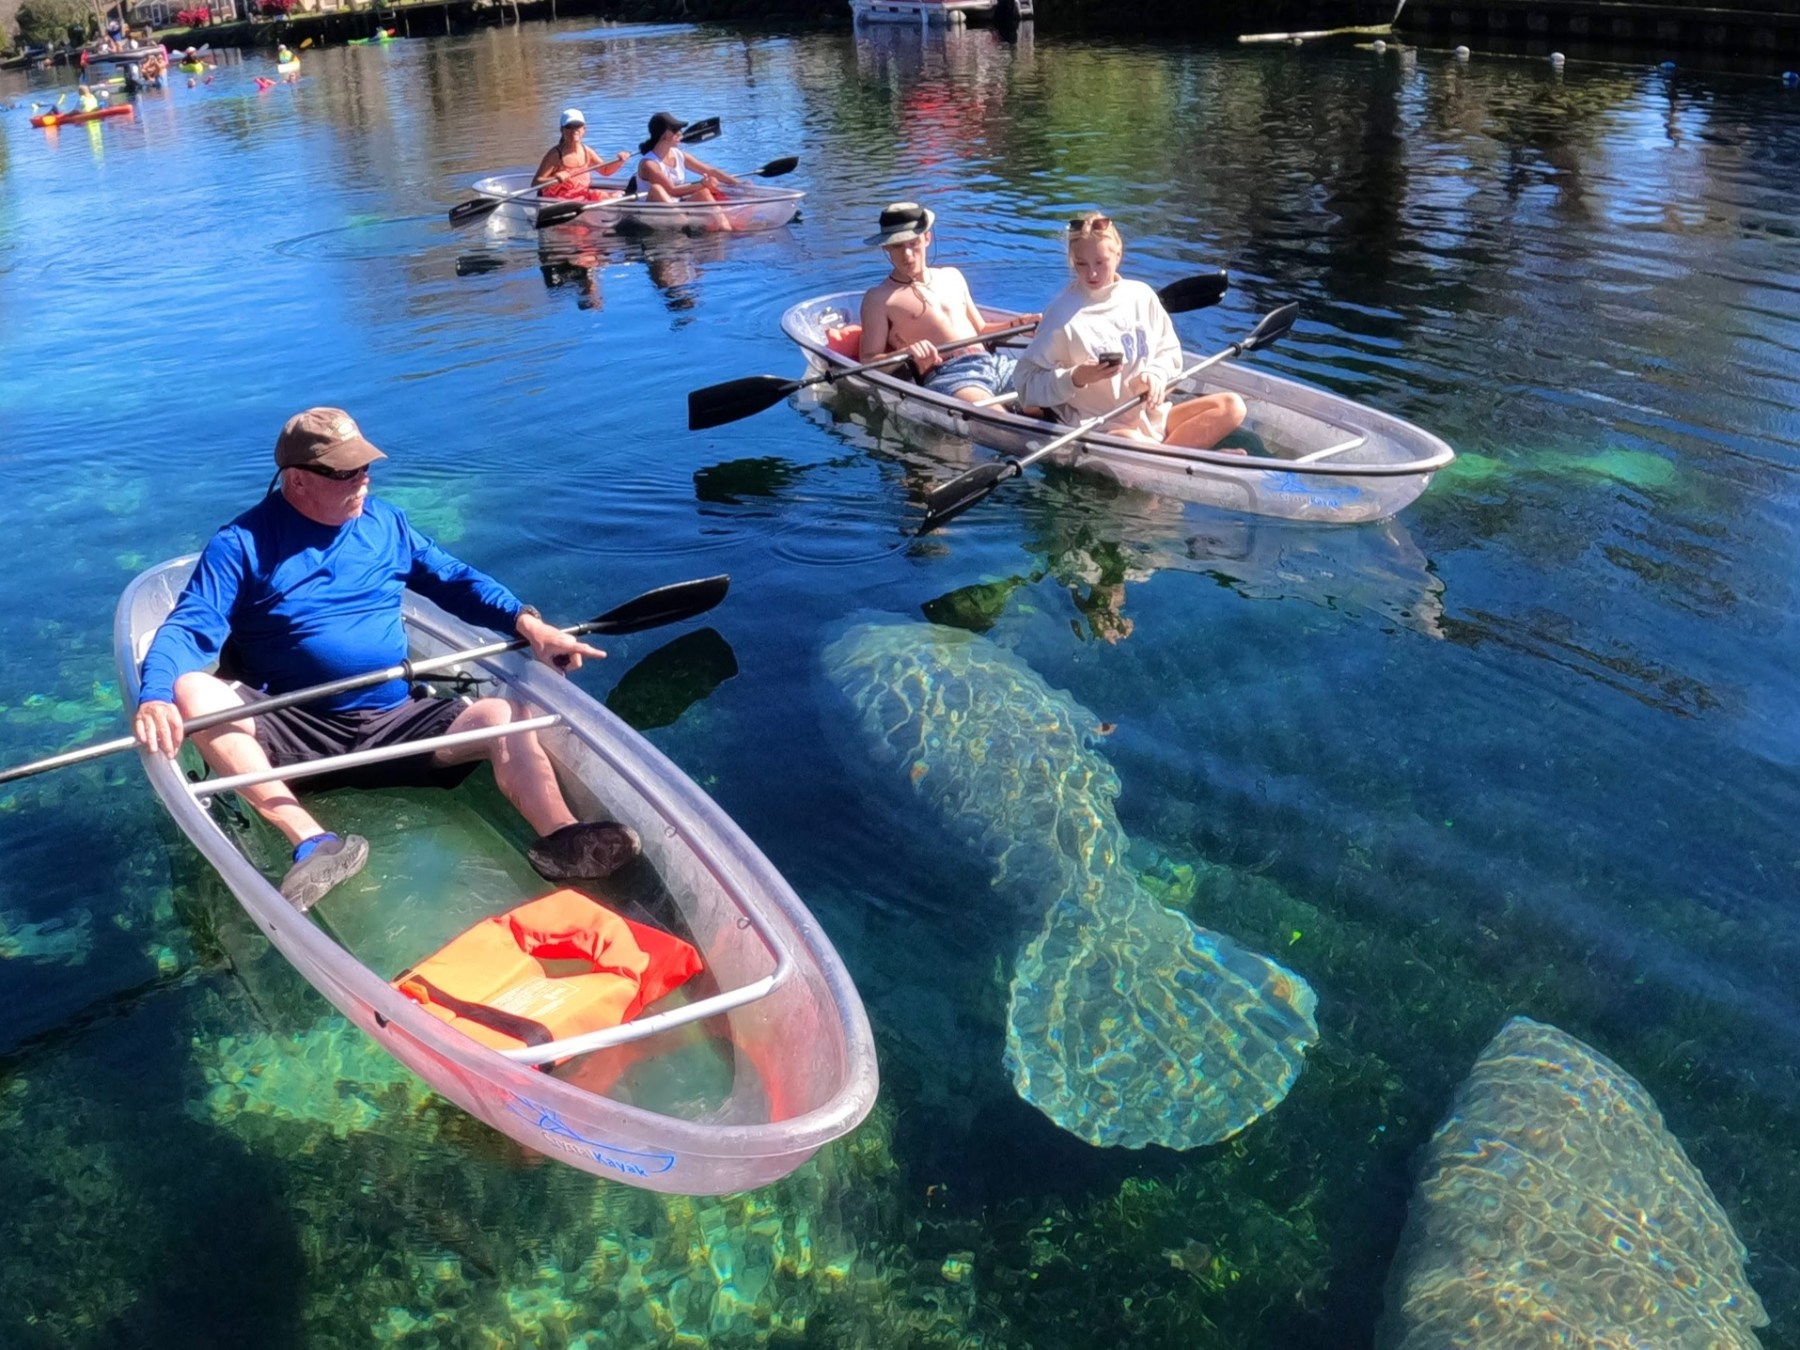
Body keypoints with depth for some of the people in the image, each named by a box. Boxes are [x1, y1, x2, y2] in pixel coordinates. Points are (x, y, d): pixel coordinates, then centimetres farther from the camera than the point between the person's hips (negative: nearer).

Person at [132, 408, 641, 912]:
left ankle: (564, 846, -41)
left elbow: (455, 580, 17)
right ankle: (312, 842, -43)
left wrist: (527, 623, -2)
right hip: (293, 733, -2)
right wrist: (154, 699, -30)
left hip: (395, 724, 3)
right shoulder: (242, 544, 0)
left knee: (501, 717, -21)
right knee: (190, 690, -30)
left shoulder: (384, 523, 13)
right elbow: (187, 629, -8)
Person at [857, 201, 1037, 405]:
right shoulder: (879, 298, 11)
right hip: (945, 376, -6)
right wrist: (905, 353, -18)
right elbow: (868, 361, 2)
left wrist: (1016, 324, 13)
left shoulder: (951, 277, 27)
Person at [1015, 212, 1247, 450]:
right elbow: (1028, 383, -9)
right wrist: (1076, 379, -25)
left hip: (1151, 415, 7)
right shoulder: (1063, 313, -8)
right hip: (1099, 428, -6)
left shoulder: (1141, 296, 5)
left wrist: (1155, 374, -7)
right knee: (1129, 442, -41)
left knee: (1231, 406, -7)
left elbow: (1169, 351, 15)